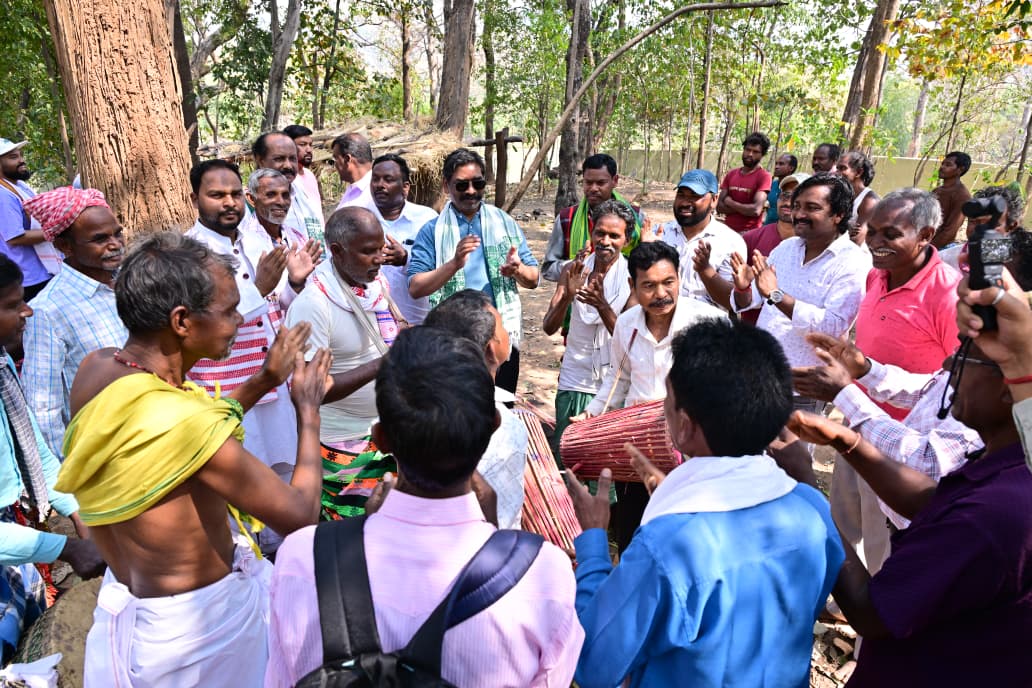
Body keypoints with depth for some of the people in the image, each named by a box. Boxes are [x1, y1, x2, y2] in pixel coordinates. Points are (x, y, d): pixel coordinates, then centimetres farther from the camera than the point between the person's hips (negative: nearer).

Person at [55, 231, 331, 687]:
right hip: (194, 623, -8)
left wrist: (264, 382, 4)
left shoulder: (94, 370, -8)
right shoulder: (183, 423, -33)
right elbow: (300, 516, -23)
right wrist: (308, 409, -11)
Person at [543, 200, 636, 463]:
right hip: (574, 383, 2)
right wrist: (567, 295, -25)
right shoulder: (573, 270, 0)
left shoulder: (632, 276, -7)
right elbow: (548, 328, -7)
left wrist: (602, 305, -30)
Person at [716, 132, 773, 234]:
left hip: (749, 233, -5)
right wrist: (746, 208, -11)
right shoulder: (730, 175, 10)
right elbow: (719, 206, 2)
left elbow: (756, 210, -18)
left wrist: (730, 202, -5)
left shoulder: (764, 176, -7)